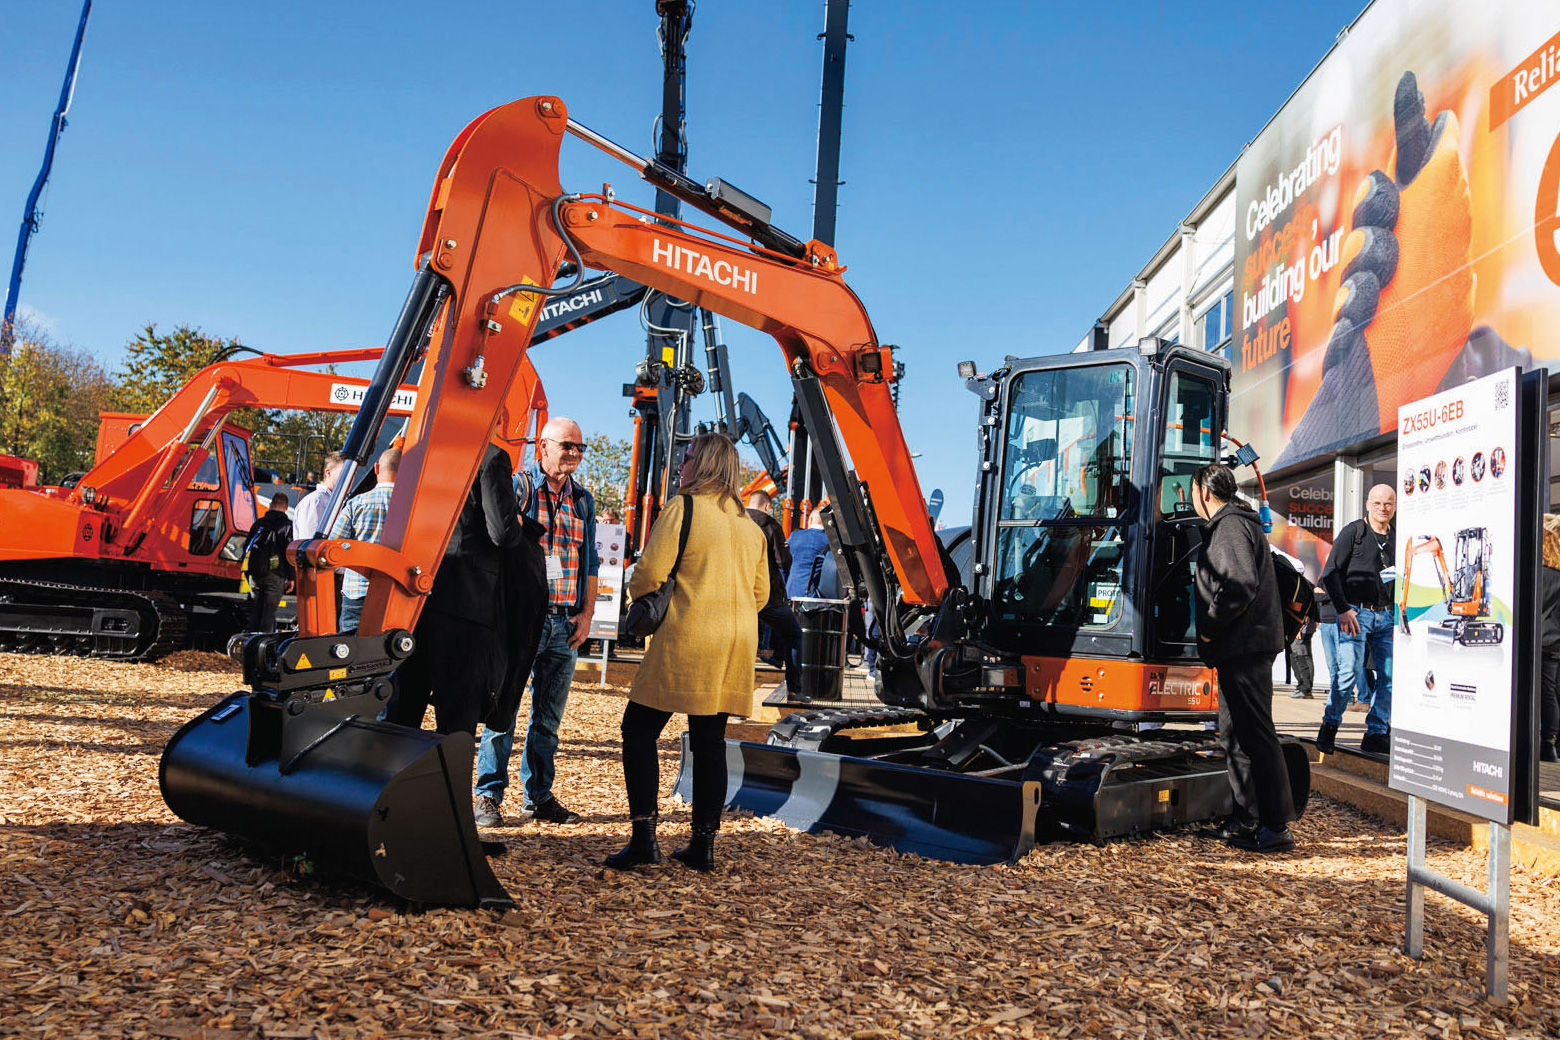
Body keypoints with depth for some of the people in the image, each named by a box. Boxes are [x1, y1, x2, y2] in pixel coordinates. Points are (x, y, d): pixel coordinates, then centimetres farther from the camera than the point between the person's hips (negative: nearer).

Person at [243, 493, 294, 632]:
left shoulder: (259, 523, 11)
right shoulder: (287, 525, -4)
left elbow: (247, 548, 15)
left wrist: (250, 571, 20)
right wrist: (290, 577, -2)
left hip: (255, 574, 4)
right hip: (275, 575, -4)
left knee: (254, 612, 13)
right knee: (269, 613, -3)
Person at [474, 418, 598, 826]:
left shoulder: (584, 500, 16)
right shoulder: (518, 487, -1)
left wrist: (587, 614, 8)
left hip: (566, 624, 5)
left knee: (548, 717, 11)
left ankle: (539, 796, 21)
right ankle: (489, 795, 9)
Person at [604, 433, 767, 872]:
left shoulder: (683, 507, -6)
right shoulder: (750, 523, 16)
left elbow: (650, 574, -11)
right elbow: (760, 593, 19)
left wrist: (635, 591, 10)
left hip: (685, 641, -7)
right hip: (737, 646, 7)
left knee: (639, 729, 3)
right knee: (710, 740, 10)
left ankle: (643, 836, -1)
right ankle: (703, 844, 12)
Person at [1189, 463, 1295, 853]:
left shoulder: (1230, 526, -11)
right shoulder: (1237, 523, 21)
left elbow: (1241, 584, -24)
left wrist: (1210, 626, -15)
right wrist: (1214, 630, 19)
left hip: (1244, 647, -11)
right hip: (1244, 647, 11)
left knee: (1255, 734, -8)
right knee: (1235, 734, 15)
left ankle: (1275, 828, -4)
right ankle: (1246, 819, 23)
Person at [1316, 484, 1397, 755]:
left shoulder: (1398, 537, 13)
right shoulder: (1353, 531, -1)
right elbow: (1331, 572, -4)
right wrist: (1343, 609, -11)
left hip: (1386, 615, 5)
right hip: (1355, 612, -5)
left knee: (1391, 674, 1)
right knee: (1350, 671, -13)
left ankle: (1376, 733, 12)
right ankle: (1329, 725, 4)